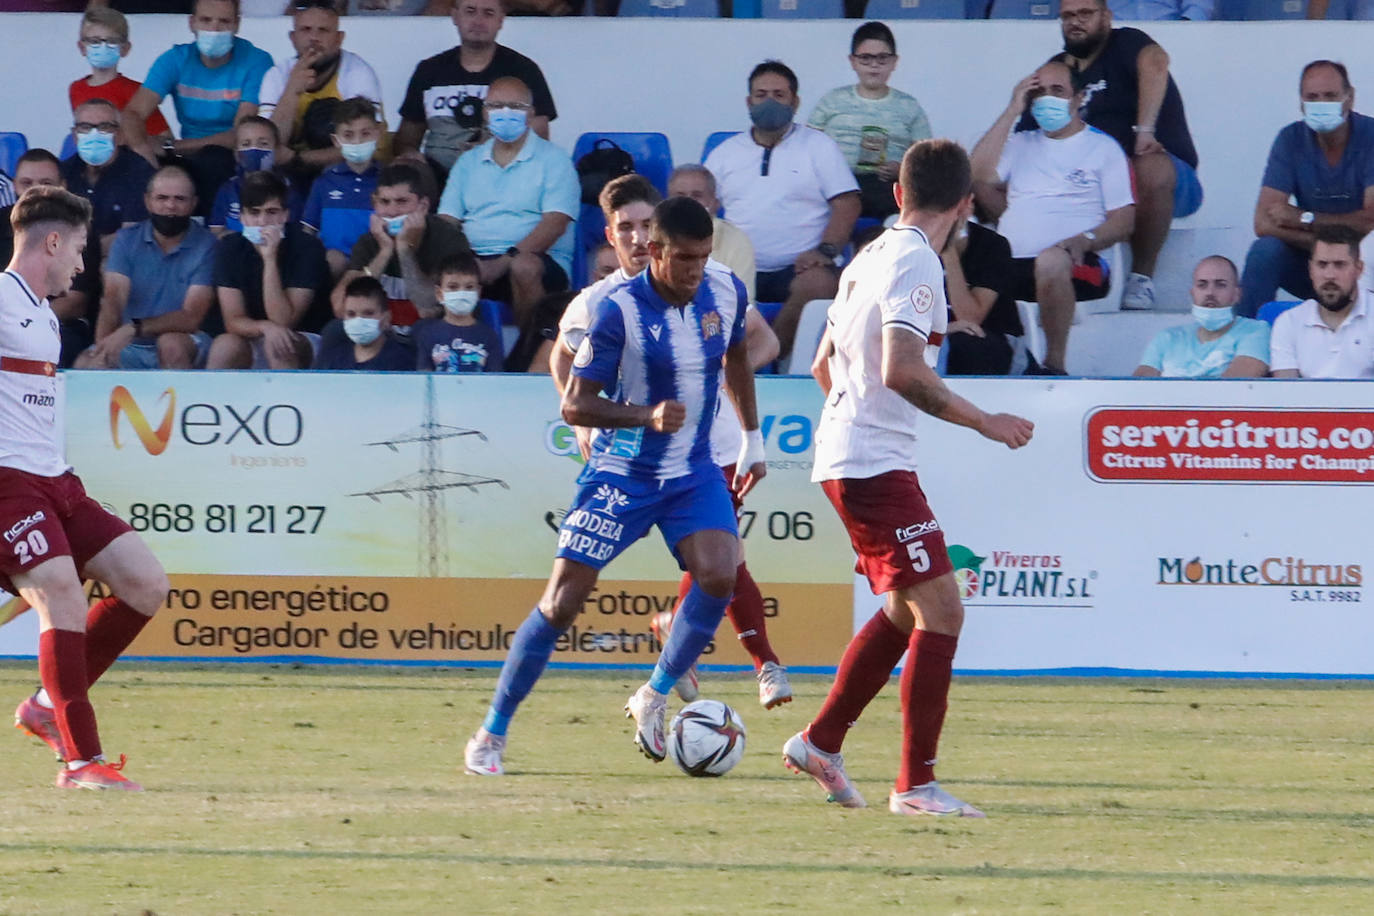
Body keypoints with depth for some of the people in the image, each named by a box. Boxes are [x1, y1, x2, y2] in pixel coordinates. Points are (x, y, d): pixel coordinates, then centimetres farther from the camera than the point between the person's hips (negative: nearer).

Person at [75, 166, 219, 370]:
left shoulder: (205, 245, -8)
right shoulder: (127, 240, 3)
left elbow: (191, 317, -17)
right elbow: (113, 300, -11)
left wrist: (133, 329, -32)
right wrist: (103, 348, -33)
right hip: (132, 347, 2)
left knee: (171, 343, -36)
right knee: (85, 364, -27)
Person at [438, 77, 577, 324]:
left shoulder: (552, 160, 6)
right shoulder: (469, 162, 21)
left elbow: (555, 224, -7)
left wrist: (505, 261, -20)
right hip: (474, 259, 3)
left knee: (525, 267, -39)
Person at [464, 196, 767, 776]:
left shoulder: (726, 292, -4)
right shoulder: (619, 310, -20)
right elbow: (574, 405, -18)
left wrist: (753, 438, 20)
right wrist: (647, 415, -32)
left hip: (692, 472, 4)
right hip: (619, 473, -4)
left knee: (719, 577, -21)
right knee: (561, 603, -7)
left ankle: (654, 699, -1)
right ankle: (492, 734, 5)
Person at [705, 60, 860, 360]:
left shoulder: (818, 147, 14)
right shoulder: (726, 153, 22)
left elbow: (847, 205, 6)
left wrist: (825, 250, -12)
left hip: (796, 267, -2)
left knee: (819, 284, -38)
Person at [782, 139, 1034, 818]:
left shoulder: (868, 258, 15)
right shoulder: (915, 263, -13)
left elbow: (823, 366, 24)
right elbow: (902, 371, -24)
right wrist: (984, 422, -17)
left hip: (844, 456, 10)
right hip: (876, 463, -10)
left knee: (906, 610, 19)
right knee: (939, 609, -10)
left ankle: (821, 743, 24)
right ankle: (915, 784, -12)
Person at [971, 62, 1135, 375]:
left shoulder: (1103, 148, 14)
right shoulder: (1021, 144, 27)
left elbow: (1124, 221, 5)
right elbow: (979, 176, 7)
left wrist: (1084, 239, -16)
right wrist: (1013, 111, 11)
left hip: (1075, 265, -4)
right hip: (1010, 265, 4)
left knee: (1051, 260, -41)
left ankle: (1055, 364, -31)